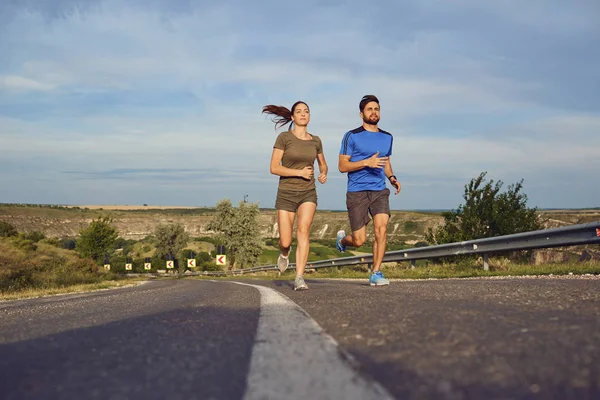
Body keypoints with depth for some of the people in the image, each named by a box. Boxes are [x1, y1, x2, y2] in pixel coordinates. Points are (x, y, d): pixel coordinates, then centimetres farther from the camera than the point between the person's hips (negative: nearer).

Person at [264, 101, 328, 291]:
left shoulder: (315, 140, 6)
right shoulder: (284, 137, -6)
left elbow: (323, 164, 21)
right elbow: (274, 168, -11)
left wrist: (323, 174, -2)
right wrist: (300, 172, -19)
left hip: (308, 193, 2)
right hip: (286, 194, -2)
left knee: (303, 230, -23)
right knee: (286, 242, 0)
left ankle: (299, 279, -22)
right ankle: (285, 252, 39)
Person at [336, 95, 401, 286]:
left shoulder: (387, 137, 14)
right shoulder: (352, 136, -2)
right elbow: (342, 166, -5)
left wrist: (392, 177, 6)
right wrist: (367, 162, -18)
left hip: (379, 191, 4)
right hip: (357, 192, -4)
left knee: (381, 229, -17)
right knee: (359, 240, -3)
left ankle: (376, 273, -8)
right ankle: (342, 238, 33)